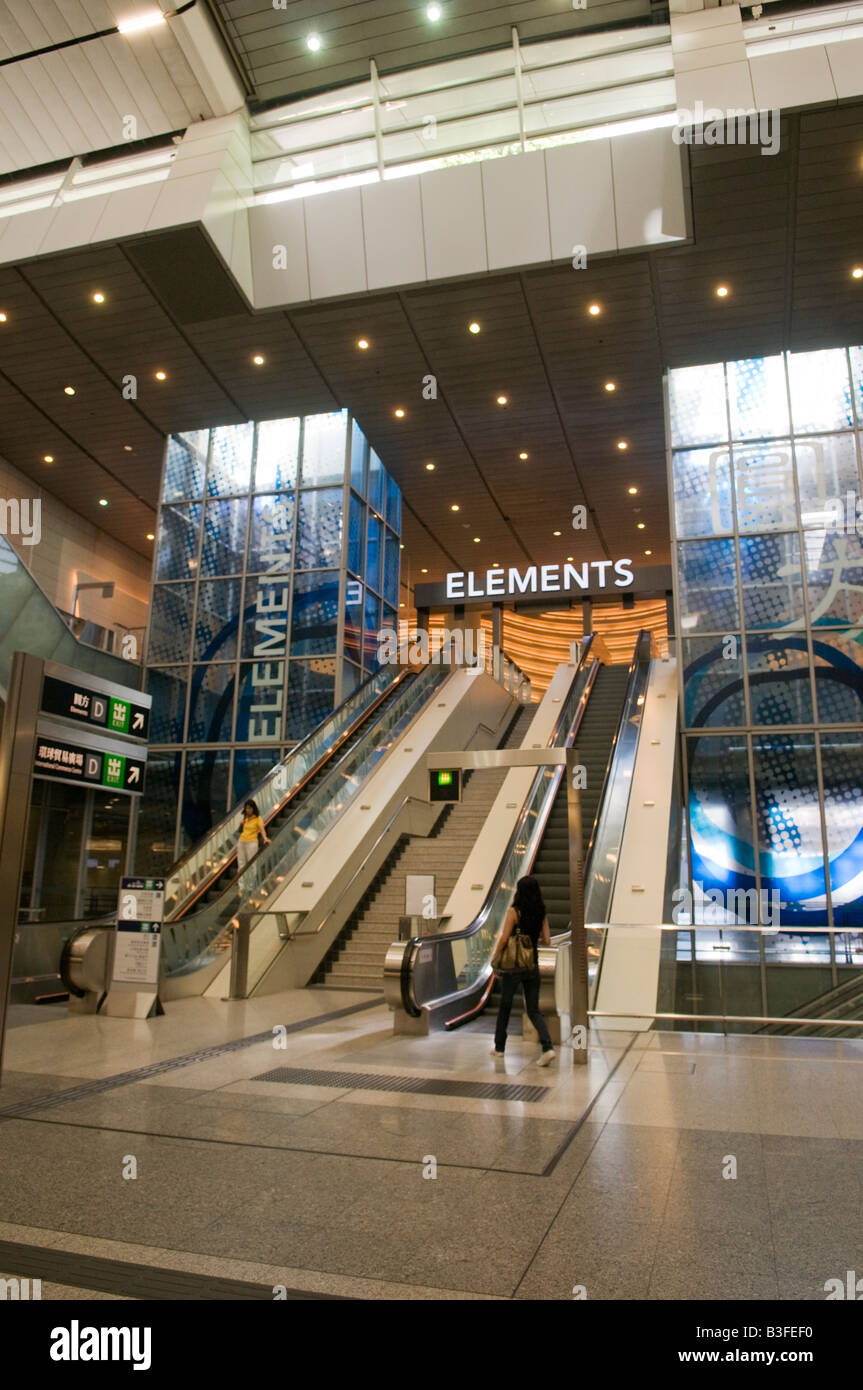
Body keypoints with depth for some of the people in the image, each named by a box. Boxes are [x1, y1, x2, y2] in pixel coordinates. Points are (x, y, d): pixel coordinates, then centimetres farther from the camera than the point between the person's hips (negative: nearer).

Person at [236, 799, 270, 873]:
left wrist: (265, 838, -39)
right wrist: (242, 824, -1)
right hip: (241, 842, 6)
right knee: (241, 863, 7)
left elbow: (262, 829, -21)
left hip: (252, 842, -6)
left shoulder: (257, 818, -7)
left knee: (251, 864, -6)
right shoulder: (245, 818, 12)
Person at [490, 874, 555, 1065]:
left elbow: (504, 938, -15)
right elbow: (547, 941, 3)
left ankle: (499, 1047, 25)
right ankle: (548, 1047, -11)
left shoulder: (514, 911, -13)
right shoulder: (541, 913, 2)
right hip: (533, 966, 4)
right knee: (533, 1010, 8)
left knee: (505, 1006, 13)